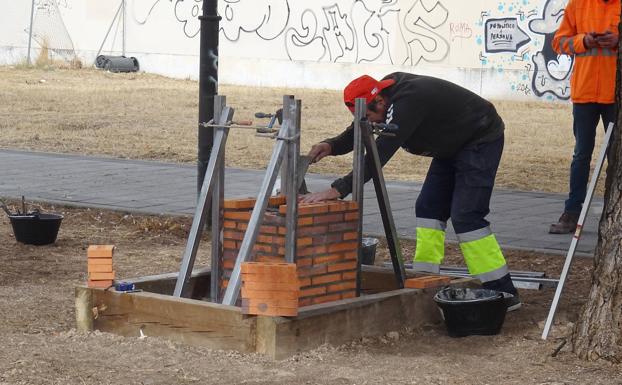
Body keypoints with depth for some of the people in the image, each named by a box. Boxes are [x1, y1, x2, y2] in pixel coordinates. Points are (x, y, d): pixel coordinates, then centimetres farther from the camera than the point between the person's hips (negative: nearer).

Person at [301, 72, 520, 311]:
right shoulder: (388, 88, -6)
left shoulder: (407, 103, -34)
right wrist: (332, 146, -16)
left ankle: (503, 294, -12)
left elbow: (379, 155, -40)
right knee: (429, 209, 6)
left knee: (466, 217, -15)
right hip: (452, 145, 10)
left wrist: (337, 190, -43)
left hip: (481, 140, -10)